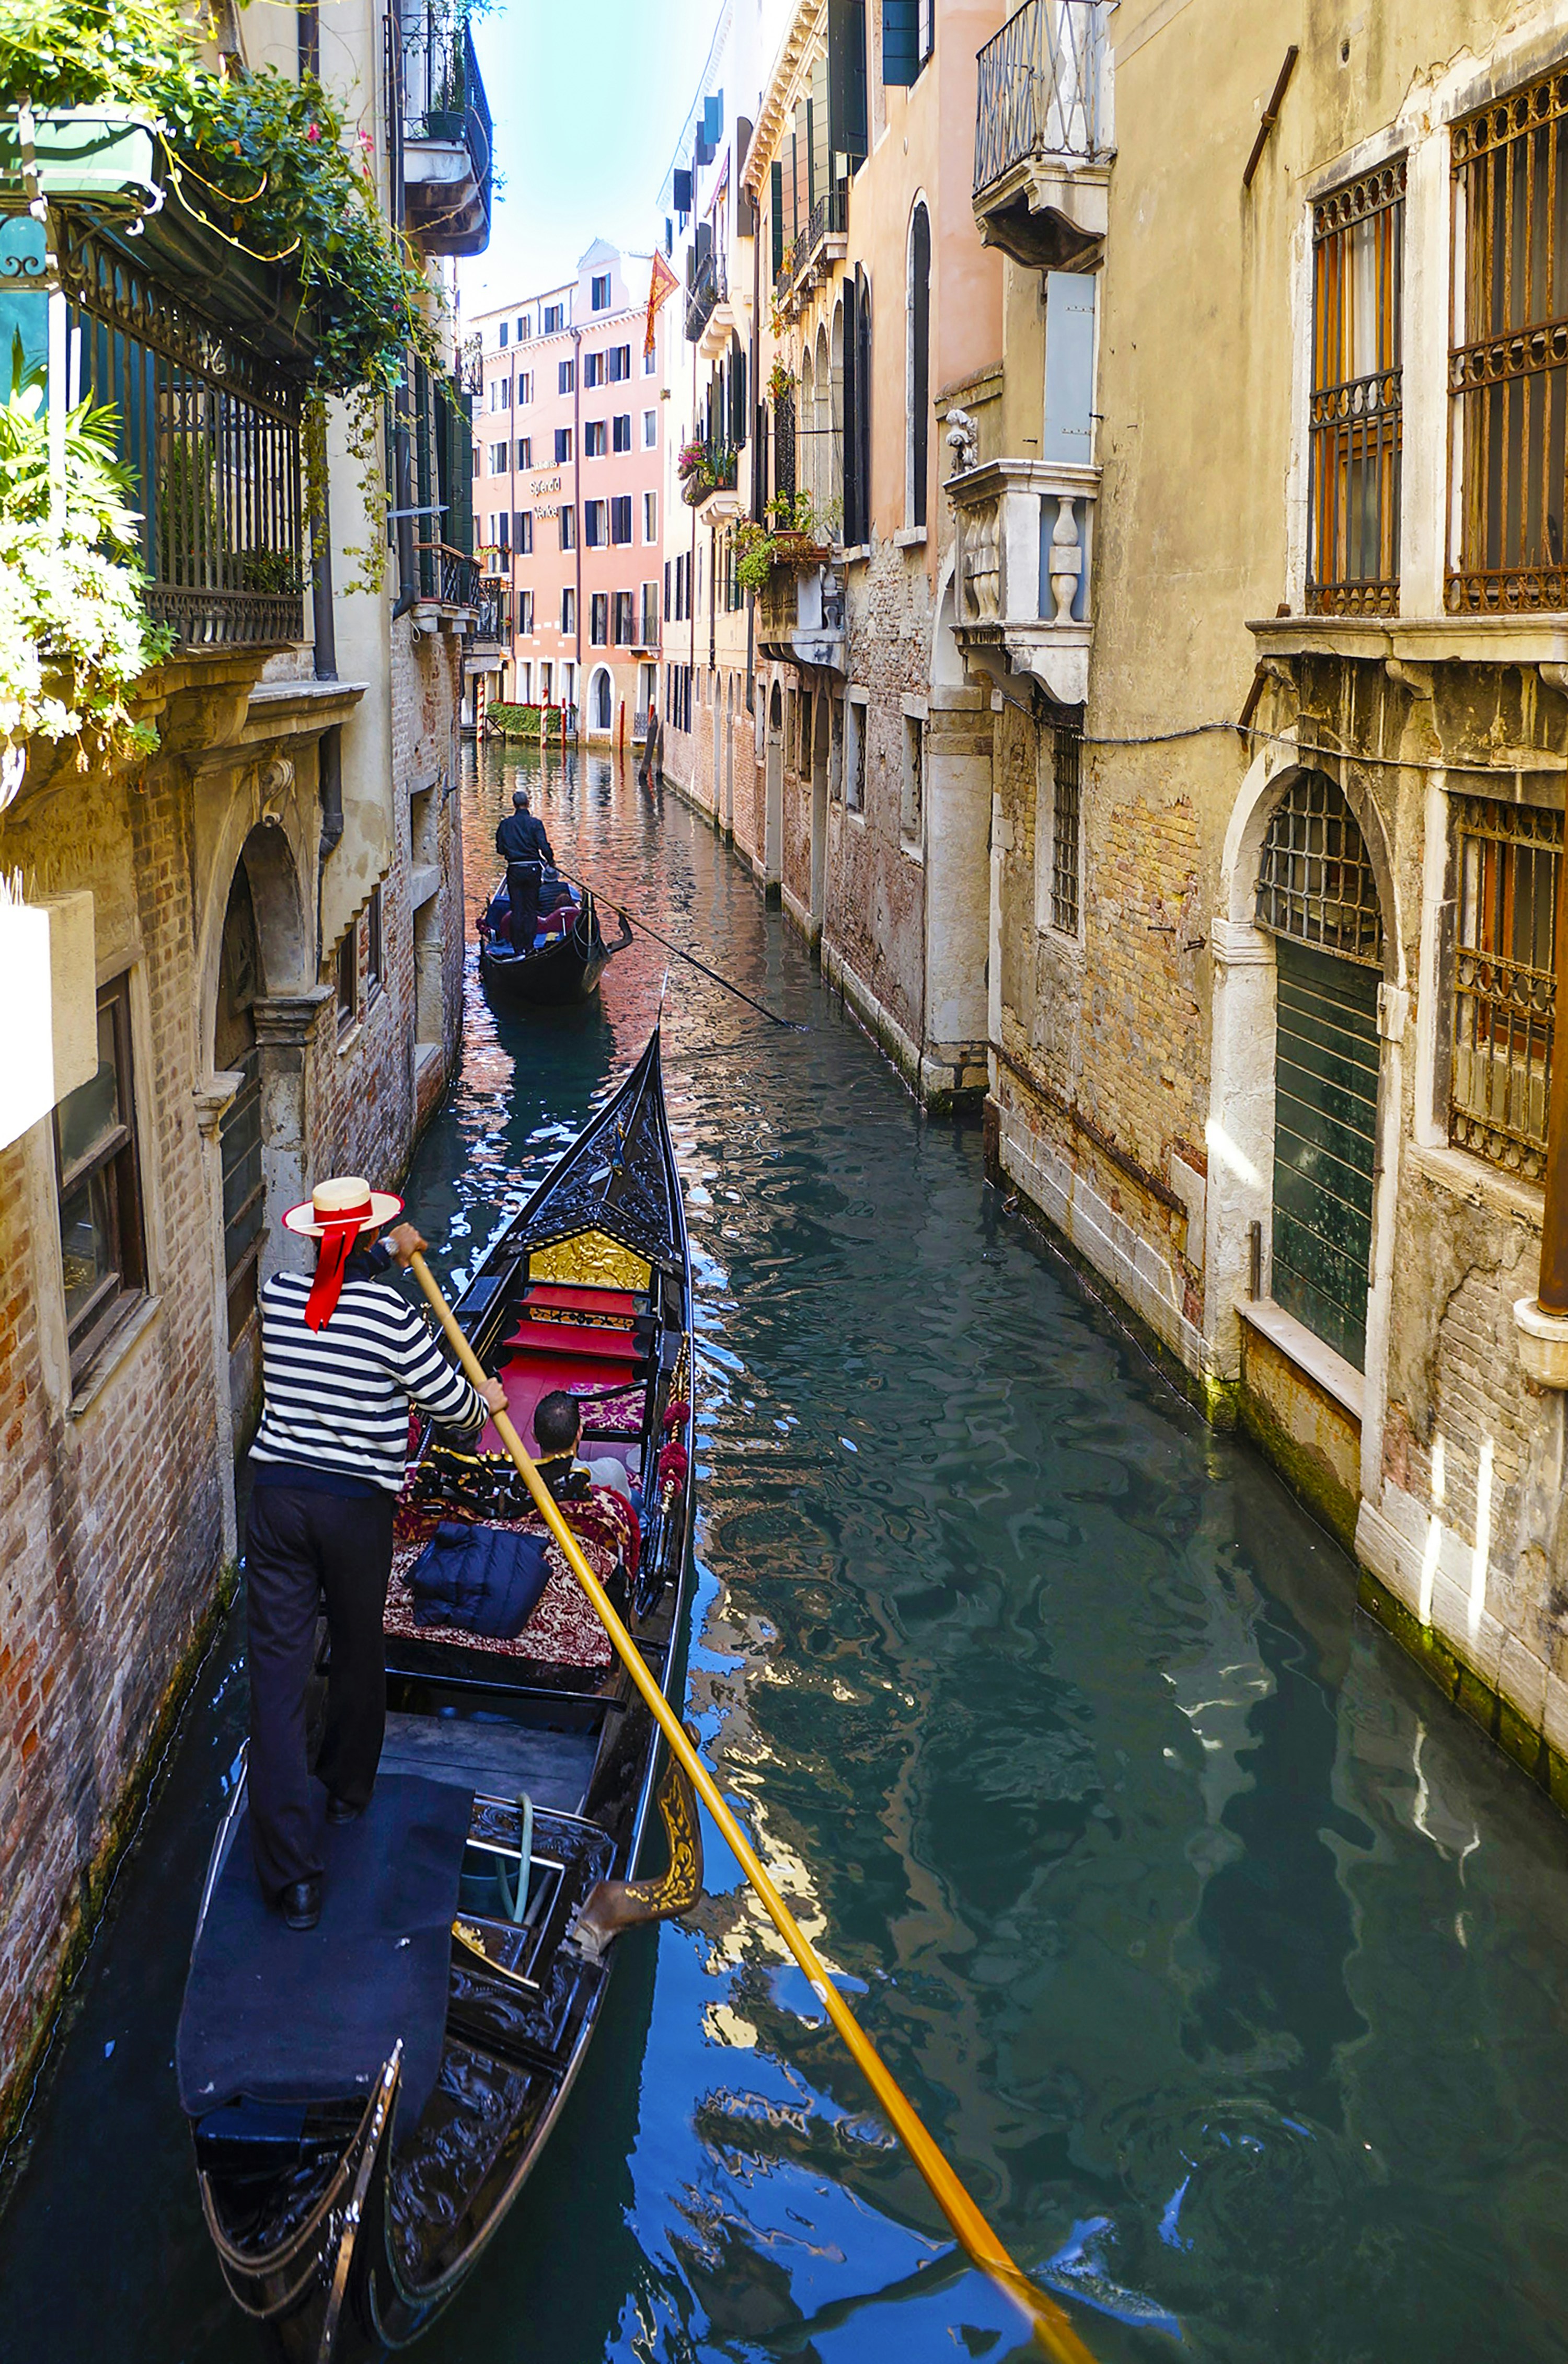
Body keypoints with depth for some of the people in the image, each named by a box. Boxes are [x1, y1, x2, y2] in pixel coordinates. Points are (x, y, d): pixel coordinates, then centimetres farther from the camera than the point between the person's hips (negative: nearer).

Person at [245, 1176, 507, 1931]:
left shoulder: (279, 1295, 2)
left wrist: (389, 1256, 43)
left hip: (277, 1496, 3)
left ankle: (291, 1873, -2)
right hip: (357, 1506, -3)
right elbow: (449, 1402, -5)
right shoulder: (388, 1312, -12)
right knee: (359, 1653, 22)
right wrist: (486, 1401, 17)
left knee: (277, 1670, 1)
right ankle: (349, 1789, 44)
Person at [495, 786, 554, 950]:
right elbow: (544, 846, -12)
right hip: (532, 869, -2)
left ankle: (518, 948, 5)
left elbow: (500, 849, 3)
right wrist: (551, 860, 6)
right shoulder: (535, 823, -8)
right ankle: (529, 947, 4)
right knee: (531, 909, 6)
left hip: (514, 870, 2)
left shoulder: (506, 824, 0)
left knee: (517, 910, 6)